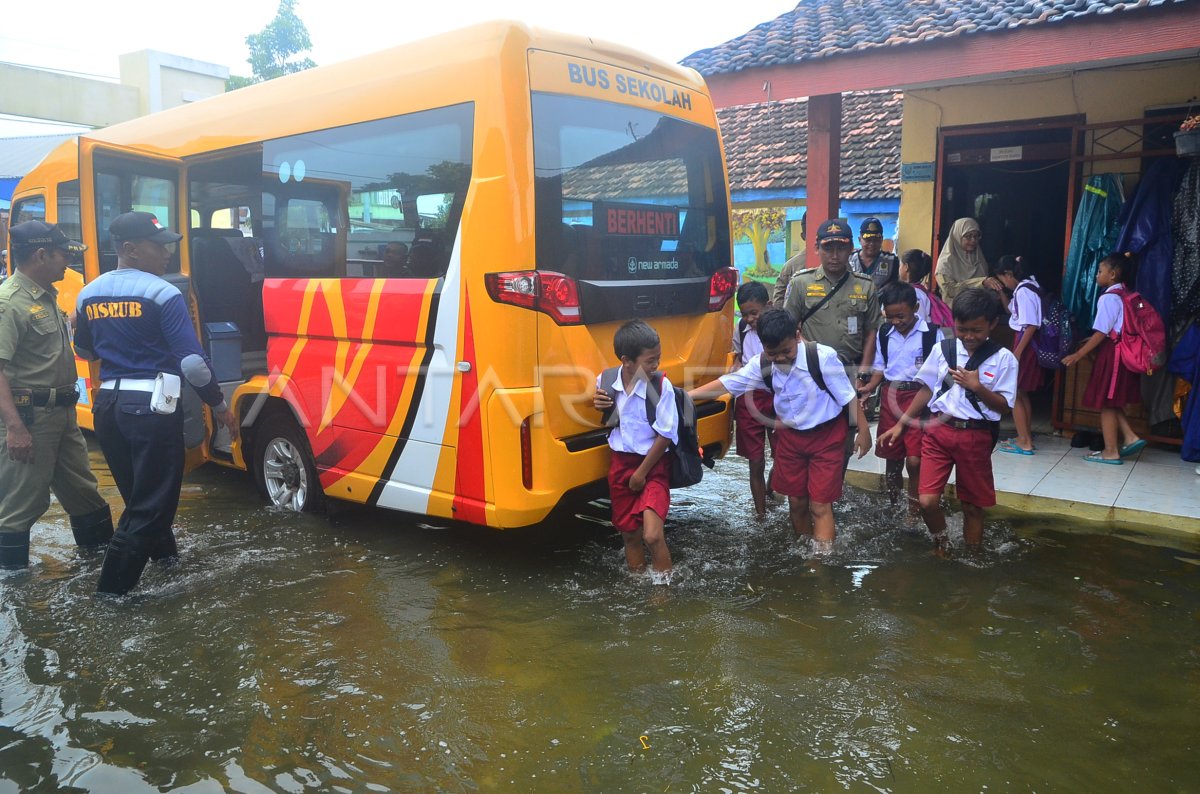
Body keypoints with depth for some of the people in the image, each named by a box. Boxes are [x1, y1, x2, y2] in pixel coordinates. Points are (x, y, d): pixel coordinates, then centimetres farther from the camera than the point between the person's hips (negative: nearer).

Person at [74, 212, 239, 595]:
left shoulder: (89, 294, 8)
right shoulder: (162, 294, -13)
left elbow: (84, 351, 23)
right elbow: (192, 361, -17)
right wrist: (220, 406, -7)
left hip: (107, 405, 8)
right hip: (151, 408, -8)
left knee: (137, 494, 23)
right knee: (151, 501, 2)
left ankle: (162, 552, 42)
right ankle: (114, 586, 4)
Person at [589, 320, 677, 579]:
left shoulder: (661, 385, -18)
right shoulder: (605, 380, -7)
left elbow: (666, 435, -13)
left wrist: (642, 472, -10)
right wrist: (599, 405, -12)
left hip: (653, 466, -4)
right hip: (620, 463, 4)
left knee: (652, 535, -18)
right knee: (629, 533, 14)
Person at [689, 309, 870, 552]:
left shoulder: (823, 357, -24)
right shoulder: (763, 365, -10)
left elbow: (848, 396, -15)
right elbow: (728, 383, -6)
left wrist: (863, 430, -10)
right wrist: (687, 395, -10)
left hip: (826, 435, -5)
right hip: (790, 435, 5)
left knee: (820, 505, -4)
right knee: (796, 500, 14)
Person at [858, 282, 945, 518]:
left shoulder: (932, 334, -7)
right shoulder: (884, 333, 7)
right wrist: (868, 388, -1)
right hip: (890, 396, 5)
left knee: (914, 460, -9)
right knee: (891, 456, 13)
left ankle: (914, 510, 8)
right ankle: (892, 504, 28)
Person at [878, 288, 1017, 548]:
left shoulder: (1003, 359, -4)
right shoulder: (942, 349, 3)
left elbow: (1004, 406, -4)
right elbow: (927, 389, 10)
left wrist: (977, 387, -20)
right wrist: (901, 424, 8)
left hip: (976, 436, -1)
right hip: (938, 430, 1)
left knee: (972, 506, 10)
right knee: (927, 501, -6)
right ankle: (941, 547, 22)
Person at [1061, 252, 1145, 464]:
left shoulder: (1108, 298, -15)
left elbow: (1101, 333, -19)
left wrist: (1077, 355, -17)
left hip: (1112, 354, -9)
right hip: (1122, 352, 9)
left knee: (1106, 403, 0)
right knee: (1111, 402, 18)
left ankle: (1111, 451, 5)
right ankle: (1130, 437, 14)